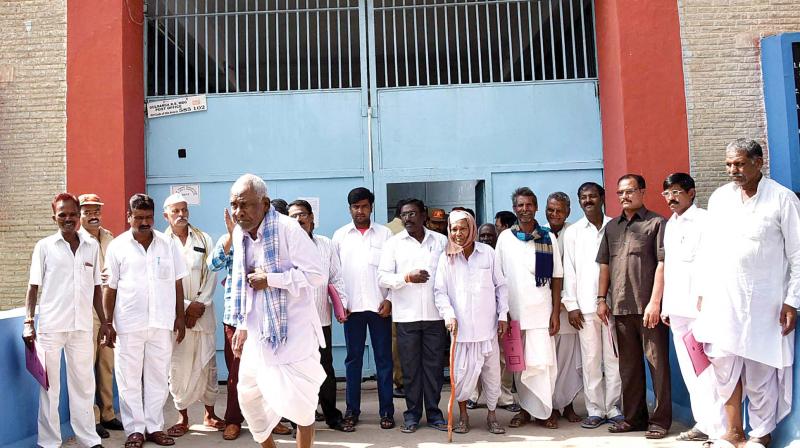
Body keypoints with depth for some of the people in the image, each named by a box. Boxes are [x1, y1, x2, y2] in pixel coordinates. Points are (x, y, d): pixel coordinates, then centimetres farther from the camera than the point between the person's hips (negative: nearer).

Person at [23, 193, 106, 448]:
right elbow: (33, 287, 2)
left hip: (82, 327, 2)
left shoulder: (92, 246, 8)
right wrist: (28, 322, -7)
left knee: (83, 384, 9)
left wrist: (104, 322, 11)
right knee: (49, 385, 6)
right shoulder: (44, 247, 2)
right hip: (50, 327, -2)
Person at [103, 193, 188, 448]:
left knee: (158, 377, 8)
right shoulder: (117, 246, 1)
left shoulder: (168, 244, 5)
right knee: (129, 379, 5)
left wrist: (180, 317, 5)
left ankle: (154, 426, 20)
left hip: (161, 322, 2)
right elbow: (110, 288, 3)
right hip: (128, 324, -1)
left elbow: (177, 283, 8)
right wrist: (108, 323, 0)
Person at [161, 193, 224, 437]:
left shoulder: (204, 239, 8)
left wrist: (200, 304, -8)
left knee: (207, 362, 5)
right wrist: (187, 306, -9)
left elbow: (211, 274, 2)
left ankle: (210, 413, 18)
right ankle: (182, 417, 13)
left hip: (203, 311, 2)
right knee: (178, 365, 0)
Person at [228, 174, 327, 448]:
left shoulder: (288, 229, -15)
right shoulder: (239, 234, 7)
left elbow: (316, 275, -18)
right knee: (248, 395, 15)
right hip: (257, 332, 7)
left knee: (297, 401, -1)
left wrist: (270, 280, -20)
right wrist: (242, 326, 16)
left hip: (292, 331, -7)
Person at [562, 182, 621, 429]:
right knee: (590, 359, 3)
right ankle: (595, 409, 12)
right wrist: (571, 305, -1)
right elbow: (569, 271, 5)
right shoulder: (572, 232, 8)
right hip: (585, 305, 0)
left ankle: (612, 407, 14)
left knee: (614, 358, 3)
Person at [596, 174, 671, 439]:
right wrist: (601, 298, 10)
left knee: (657, 363, 2)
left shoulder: (656, 223, -1)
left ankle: (660, 420, 13)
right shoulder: (611, 227, 15)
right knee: (628, 365, 13)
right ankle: (633, 417, 24)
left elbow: (662, 265, -8)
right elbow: (604, 265, 16)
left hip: (648, 307, -5)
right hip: (620, 307, 5)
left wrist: (654, 302, -14)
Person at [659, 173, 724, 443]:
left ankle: (719, 429, 3)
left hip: (700, 308, -7)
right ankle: (703, 424, 18)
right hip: (677, 309, 7)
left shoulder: (704, 220, -4)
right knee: (689, 371, 10)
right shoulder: (670, 225, 17)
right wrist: (666, 305, 15)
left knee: (706, 370, -5)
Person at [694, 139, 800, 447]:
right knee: (724, 364, 3)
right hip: (722, 298, 4)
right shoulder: (719, 198, 8)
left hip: (764, 302, -3)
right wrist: (703, 291, 11)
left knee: (760, 370, 4)